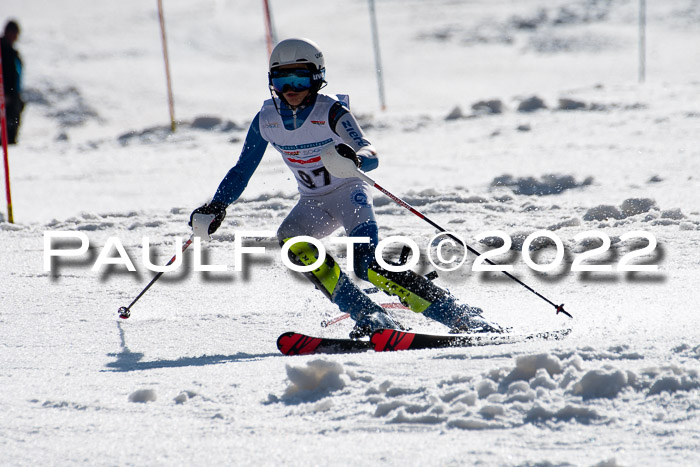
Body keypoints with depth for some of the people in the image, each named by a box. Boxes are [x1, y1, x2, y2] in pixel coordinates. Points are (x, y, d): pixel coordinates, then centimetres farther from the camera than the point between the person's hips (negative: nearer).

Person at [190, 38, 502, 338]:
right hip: (314, 203, 5)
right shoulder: (266, 120, -7)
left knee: (368, 264, -27)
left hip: (349, 192, -5)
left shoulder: (331, 112, -21)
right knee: (291, 239, -27)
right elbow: (242, 169, 5)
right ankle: (370, 318, -26)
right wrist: (217, 207, -8)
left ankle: (460, 317, -23)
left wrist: (355, 159, -56)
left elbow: (371, 154, -33)